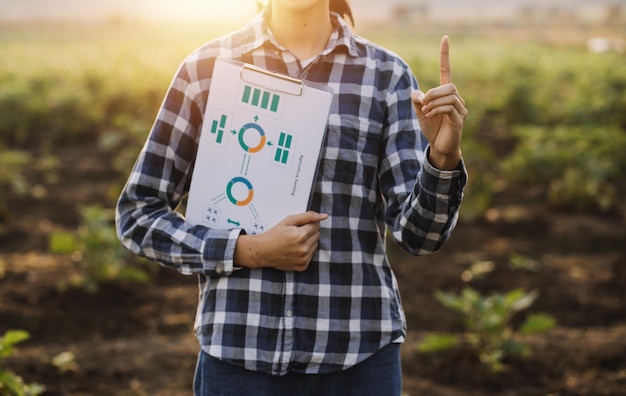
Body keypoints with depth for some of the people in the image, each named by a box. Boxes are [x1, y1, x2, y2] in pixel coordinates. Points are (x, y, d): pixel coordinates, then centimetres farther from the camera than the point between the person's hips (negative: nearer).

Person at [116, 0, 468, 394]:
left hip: (359, 354, 1)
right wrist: (250, 251, -9)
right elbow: (138, 215, 4)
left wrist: (444, 155, -22)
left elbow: (419, 233, -3)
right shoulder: (208, 67, 1)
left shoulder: (386, 75, 2)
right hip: (239, 353, -1)